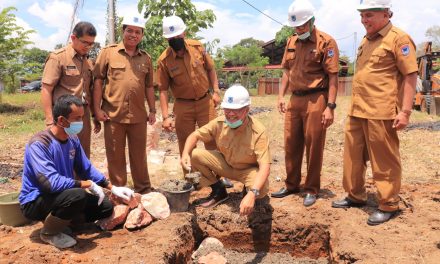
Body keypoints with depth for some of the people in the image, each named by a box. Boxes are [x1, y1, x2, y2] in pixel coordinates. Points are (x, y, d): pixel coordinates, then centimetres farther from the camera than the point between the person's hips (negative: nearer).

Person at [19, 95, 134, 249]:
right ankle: (49, 232, -8)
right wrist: (88, 184, -25)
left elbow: (86, 169, 7)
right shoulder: (39, 144, -26)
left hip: (62, 196, 7)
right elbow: (51, 183, -34)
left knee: (106, 207, 1)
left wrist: (112, 188, 1)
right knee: (78, 195, -35)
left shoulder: (73, 140, -3)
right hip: (35, 202, -7)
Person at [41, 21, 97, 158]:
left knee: (84, 156, 12)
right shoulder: (58, 57, -6)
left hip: (84, 115, 6)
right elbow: (46, 90, -10)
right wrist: (50, 121, -15)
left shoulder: (87, 61, 14)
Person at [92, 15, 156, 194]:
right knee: (115, 156, 8)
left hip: (138, 115, 3)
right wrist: (97, 108, -6)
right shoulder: (108, 52, 0)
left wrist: (152, 110, 10)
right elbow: (98, 80, -1)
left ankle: (143, 190, 25)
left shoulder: (146, 58, 10)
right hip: (113, 114, -2)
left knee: (139, 155, 12)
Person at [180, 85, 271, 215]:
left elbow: (265, 166, -37)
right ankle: (219, 191, 5)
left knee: (261, 190, -36)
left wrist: (252, 194, -53)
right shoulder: (219, 123, -19)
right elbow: (194, 135, -7)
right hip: (225, 164, 4)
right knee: (194, 155, -17)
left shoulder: (258, 132, -31)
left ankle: (248, 190, 6)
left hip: (248, 170, -4)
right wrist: (185, 154, -29)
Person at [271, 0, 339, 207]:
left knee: (313, 146, 2)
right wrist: (281, 95, 10)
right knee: (291, 144, 12)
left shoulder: (326, 42, -8)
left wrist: (330, 106, -17)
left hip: (316, 100, -6)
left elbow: (333, 76, -11)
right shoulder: (291, 42, 12)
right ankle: (291, 185, 27)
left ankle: (312, 189, 17)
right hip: (294, 99, 6)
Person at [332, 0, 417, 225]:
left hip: (381, 113, -8)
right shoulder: (365, 41, 18)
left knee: (384, 161, 3)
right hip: (357, 111, 8)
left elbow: (410, 75, -11)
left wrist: (405, 111, -17)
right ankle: (355, 196, 31)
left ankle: (388, 205, 17)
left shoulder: (398, 39, -7)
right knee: (353, 155, 15)